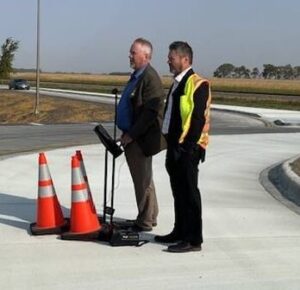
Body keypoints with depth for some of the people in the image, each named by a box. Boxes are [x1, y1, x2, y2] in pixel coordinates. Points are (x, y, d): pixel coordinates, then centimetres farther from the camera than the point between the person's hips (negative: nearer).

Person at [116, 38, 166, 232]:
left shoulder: (151, 78, -17)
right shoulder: (137, 76, 14)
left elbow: (151, 112, -23)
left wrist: (131, 135, -20)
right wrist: (127, 134, 15)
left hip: (141, 139, -10)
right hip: (132, 137, 10)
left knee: (143, 180, -1)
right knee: (142, 179, 18)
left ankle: (145, 222, 10)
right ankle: (150, 216, 30)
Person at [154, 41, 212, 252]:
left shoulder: (198, 84, -12)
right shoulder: (177, 83, 17)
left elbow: (199, 118, -18)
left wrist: (187, 147, -20)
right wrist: (171, 144, 15)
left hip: (187, 149, -9)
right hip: (175, 146, 9)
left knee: (189, 193, -4)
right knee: (178, 192, 16)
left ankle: (193, 239, 3)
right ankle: (180, 232, 27)